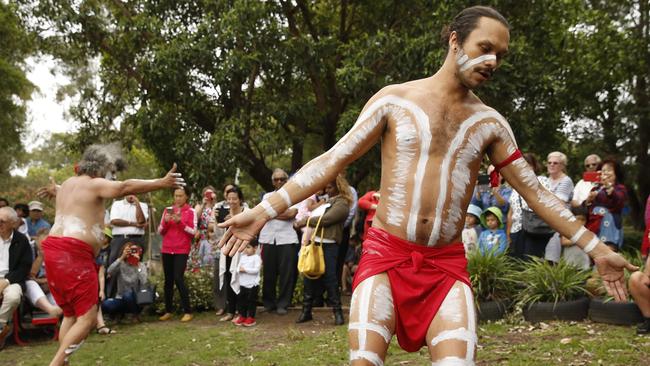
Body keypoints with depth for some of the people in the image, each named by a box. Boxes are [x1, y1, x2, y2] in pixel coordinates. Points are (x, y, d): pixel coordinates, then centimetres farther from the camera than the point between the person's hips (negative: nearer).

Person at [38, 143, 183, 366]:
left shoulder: (68, 183, 22)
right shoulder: (94, 184, -5)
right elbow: (125, 187, -22)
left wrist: (54, 190, 70)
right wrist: (161, 183, -27)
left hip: (53, 249, 10)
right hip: (74, 253, -10)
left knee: (70, 314, 18)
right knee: (87, 318, -7)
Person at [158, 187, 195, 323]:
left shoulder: (191, 211, -1)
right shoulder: (167, 210, 10)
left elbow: (193, 232, -7)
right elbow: (160, 231, 9)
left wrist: (180, 222, -18)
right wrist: (166, 222, -10)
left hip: (182, 250, -4)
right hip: (167, 249, 4)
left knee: (178, 278, -13)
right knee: (168, 280, 6)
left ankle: (188, 311, -7)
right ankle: (168, 311, 14)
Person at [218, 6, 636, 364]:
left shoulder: (490, 122, 8)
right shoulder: (394, 100, 0)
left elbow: (535, 191, 12)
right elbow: (332, 161, -2)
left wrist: (596, 249, 10)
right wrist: (264, 210, -9)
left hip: (447, 265, 2)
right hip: (385, 255, -2)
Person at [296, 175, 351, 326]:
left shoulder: (342, 204, -5)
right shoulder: (327, 200, 23)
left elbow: (325, 220, -14)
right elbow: (314, 214, 17)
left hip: (328, 246, -8)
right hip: (313, 243, 8)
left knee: (329, 279, -4)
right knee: (309, 277, 8)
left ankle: (337, 312, 5)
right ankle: (306, 311, 16)